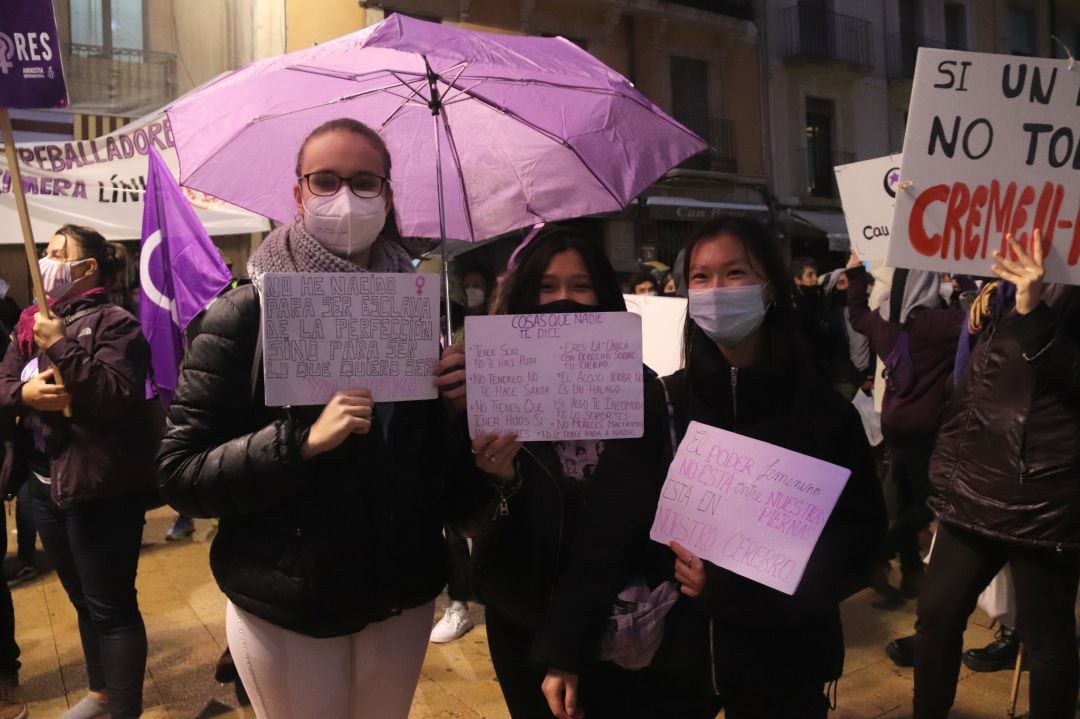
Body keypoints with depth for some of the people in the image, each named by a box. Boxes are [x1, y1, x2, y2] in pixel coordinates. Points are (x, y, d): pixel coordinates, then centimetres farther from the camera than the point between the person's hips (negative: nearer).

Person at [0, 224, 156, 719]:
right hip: (46, 483, 8)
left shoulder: (114, 322, -11)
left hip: (102, 488, -8)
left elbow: (118, 396, -23)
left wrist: (60, 347, -24)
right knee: (82, 599, 22)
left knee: (111, 606, 0)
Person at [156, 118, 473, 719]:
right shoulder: (244, 317, -10)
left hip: (404, 596, 4)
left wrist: (461, 408, -14)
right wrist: (302, 441, -26)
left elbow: (447, 467, 6)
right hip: (287, 612, -3)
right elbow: (180, 475, -13)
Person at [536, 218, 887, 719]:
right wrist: (564, 651, -16)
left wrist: (732, 585, -20)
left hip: (783, 658, 0)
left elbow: (857, 538, -8)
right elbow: (606, 533, -9)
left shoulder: (823, 411, -6)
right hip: (669, 651, 1)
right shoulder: (659, 405, -5)